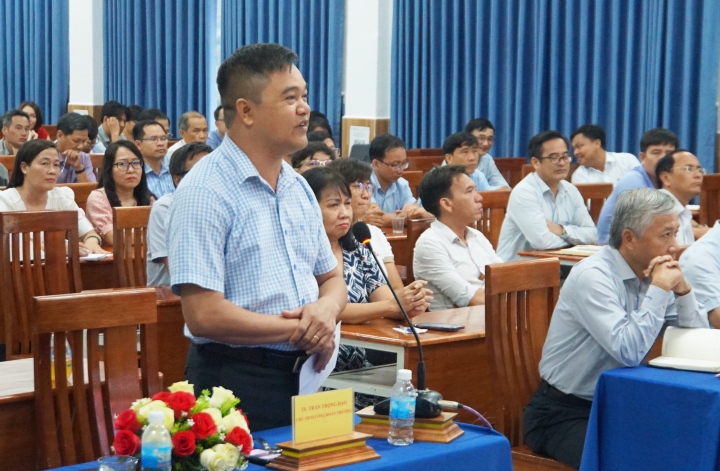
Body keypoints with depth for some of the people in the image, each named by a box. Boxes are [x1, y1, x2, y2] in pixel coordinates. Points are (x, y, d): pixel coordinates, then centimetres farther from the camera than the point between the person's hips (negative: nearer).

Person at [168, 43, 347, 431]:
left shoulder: (299, 188, 11)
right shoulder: (205, 192, -14)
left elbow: (332, 278, 18)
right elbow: (204, 315, -22)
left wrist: (326, 309, -7)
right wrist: (301, 330, -12)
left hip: (303, 378, 7)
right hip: (237, 384, -7)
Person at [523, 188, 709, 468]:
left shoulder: (650, 274, 4)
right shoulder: (592, 276, -19)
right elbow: (628, 351, -30)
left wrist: (682, 290, -8)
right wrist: (659, 290, -23)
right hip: (564, 414, -7)